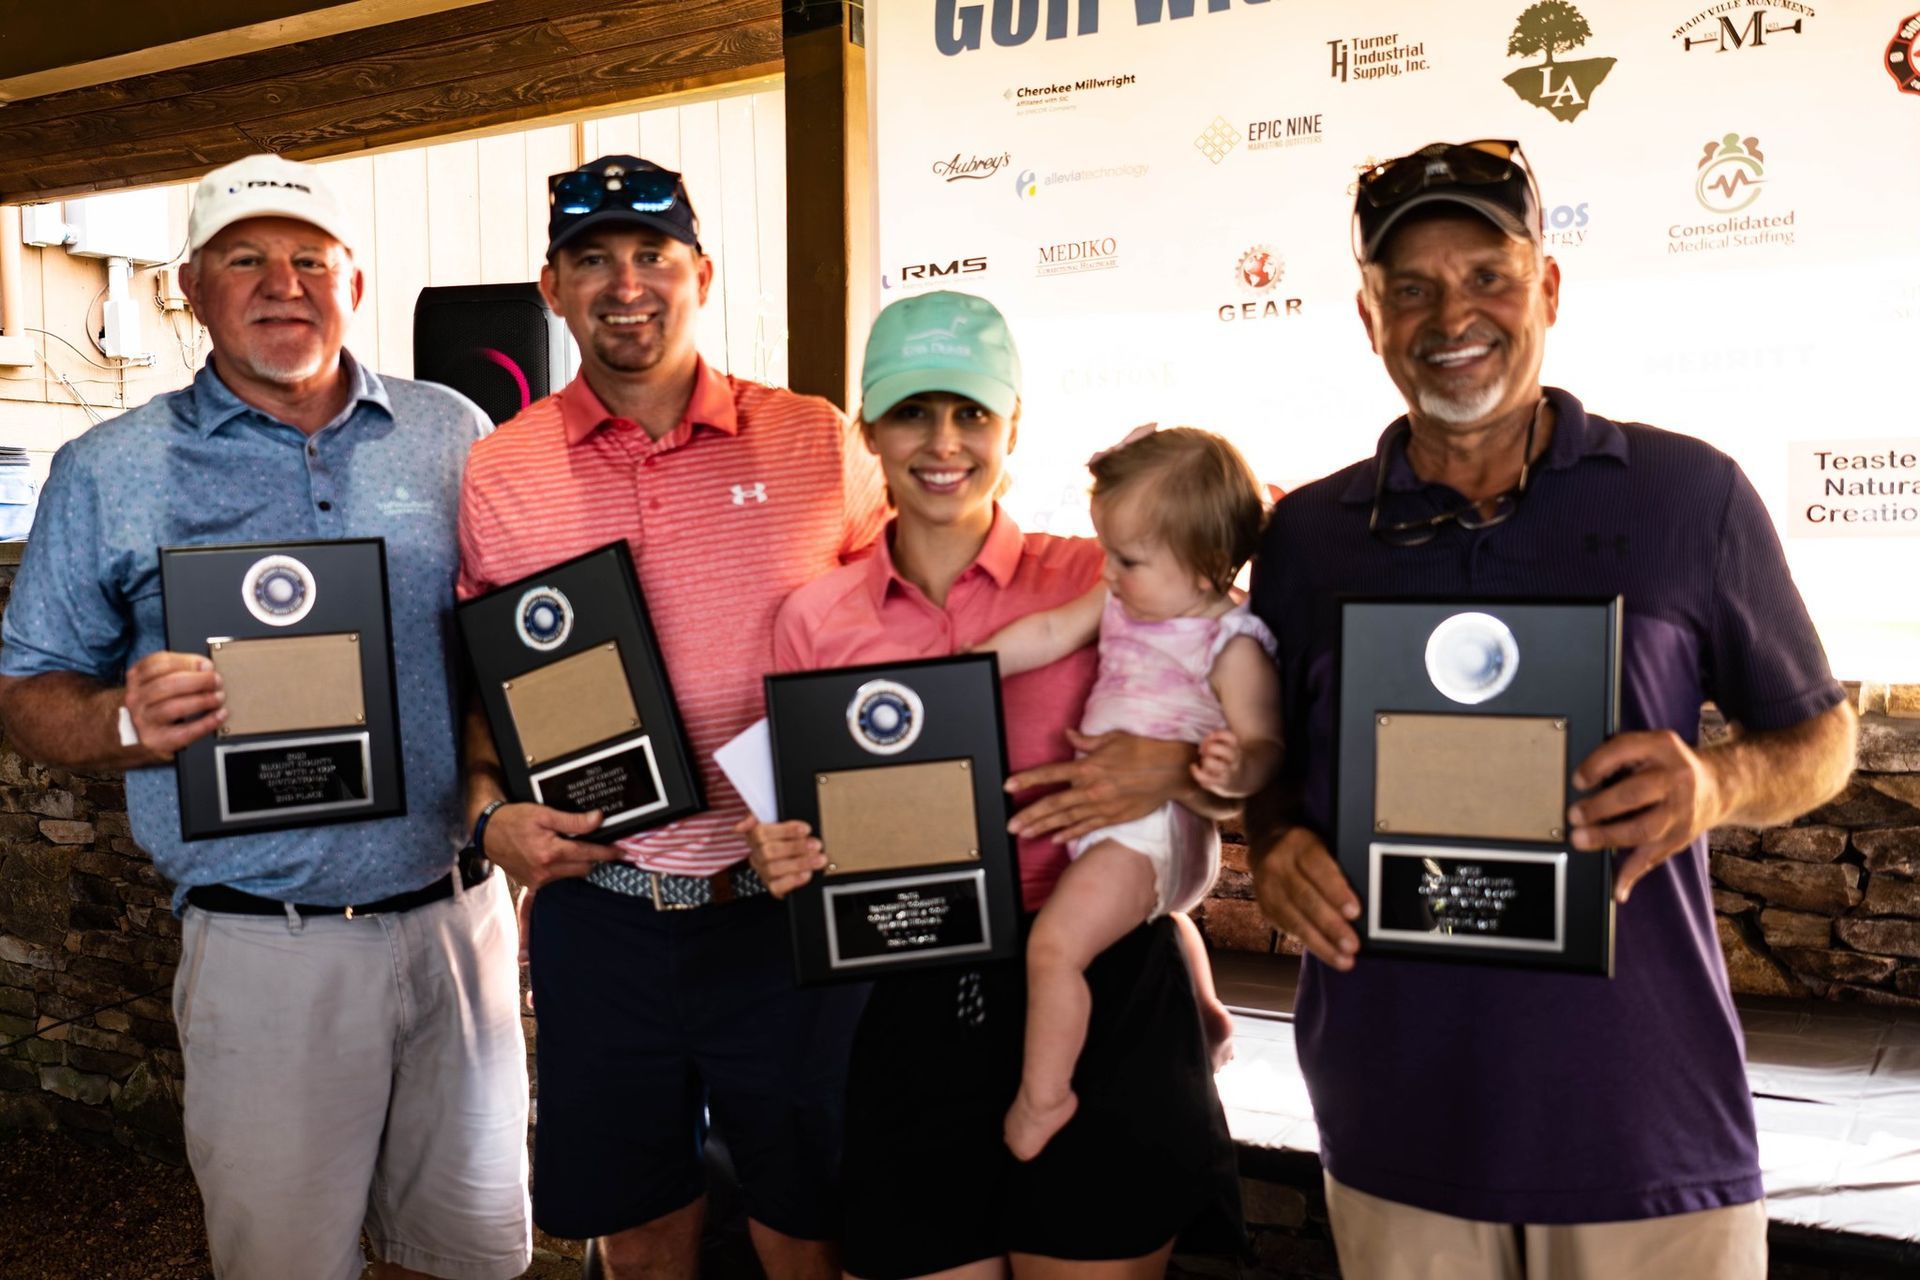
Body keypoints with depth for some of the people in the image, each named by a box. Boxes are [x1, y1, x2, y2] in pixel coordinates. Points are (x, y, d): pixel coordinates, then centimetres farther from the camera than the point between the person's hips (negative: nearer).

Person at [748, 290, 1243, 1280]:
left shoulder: (1102, 583, -2)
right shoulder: (814, 619, 4)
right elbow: (800, 828, 11)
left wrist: (1173, 769, -19)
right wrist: (779, 863, -11)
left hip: (1101, 1005, -1)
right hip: (911, 1019, 2)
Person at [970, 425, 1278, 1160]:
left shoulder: (1231, 645, -22)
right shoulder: (1125, 602, 0)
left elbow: (1265, 743, -26)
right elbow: (1049, 633, 4)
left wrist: (1237, 770, -49)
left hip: (1152, 829, -10)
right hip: (1109, 816, 10)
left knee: (1053, 945, -20)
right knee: (1159, 917, 36)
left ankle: (1042, 1097, -2)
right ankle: (1208, 1019, 62)